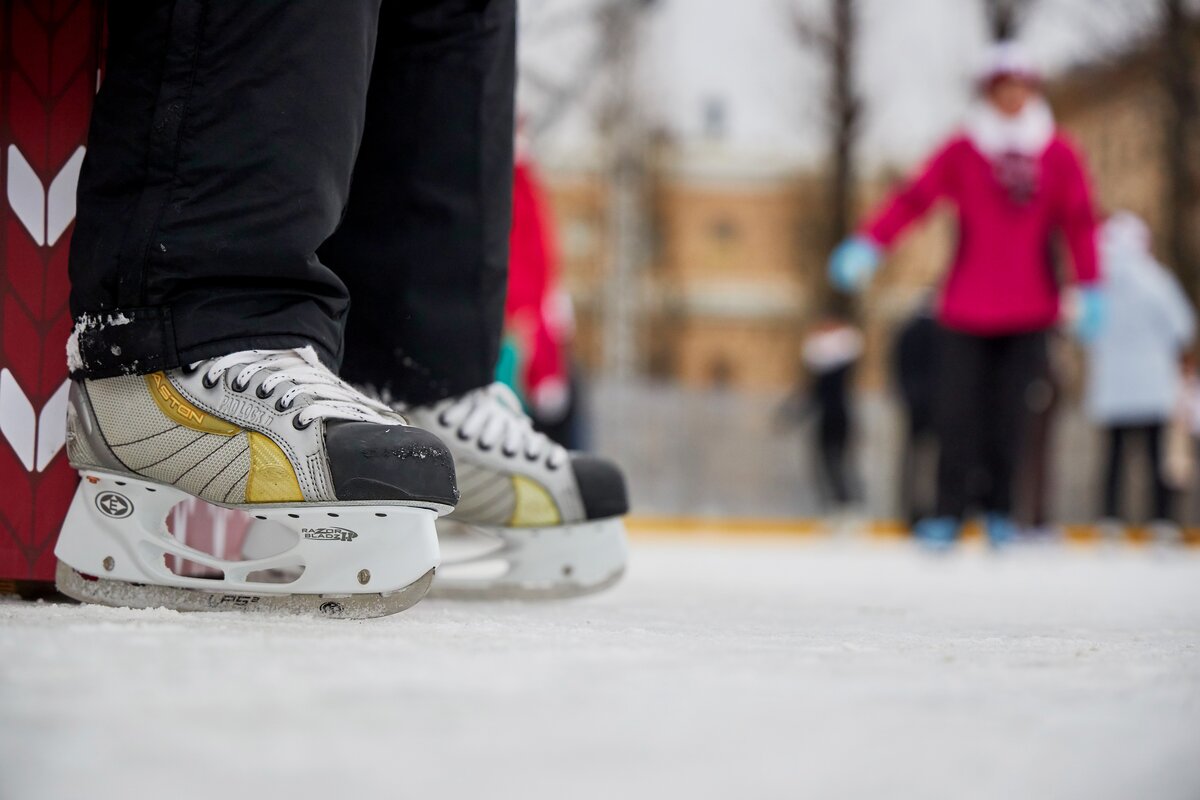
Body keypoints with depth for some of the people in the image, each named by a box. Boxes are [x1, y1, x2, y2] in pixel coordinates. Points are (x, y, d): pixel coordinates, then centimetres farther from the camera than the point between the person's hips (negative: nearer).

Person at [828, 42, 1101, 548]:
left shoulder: (1058, 155, 4)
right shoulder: (962, 152, 0)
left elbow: (1080, 222, 5)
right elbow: (914, 199, -5)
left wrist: (1089, 289, 1)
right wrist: (866, 245, -15)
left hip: (1029, 315, 1)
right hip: (967, 311, -1)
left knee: (1009, 415, 1)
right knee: (958, 412, -5)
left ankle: (999, 510, 15)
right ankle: (949, 512, 2)